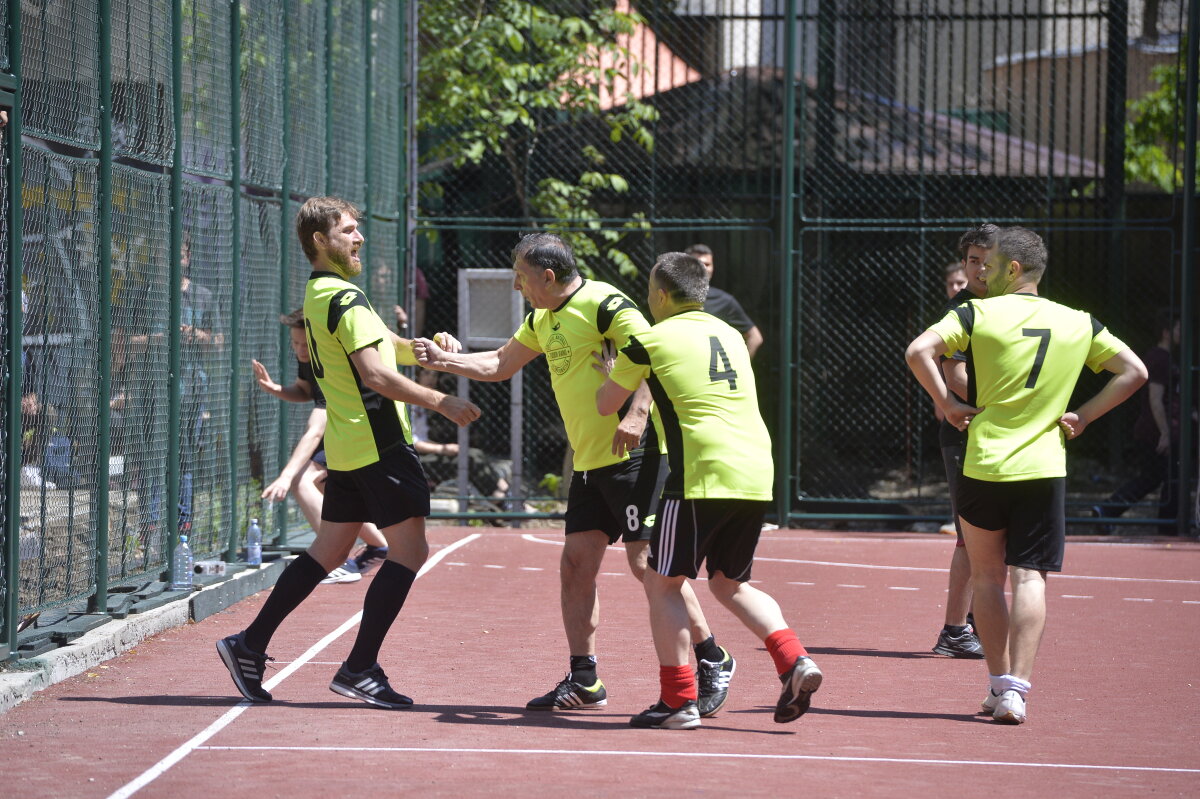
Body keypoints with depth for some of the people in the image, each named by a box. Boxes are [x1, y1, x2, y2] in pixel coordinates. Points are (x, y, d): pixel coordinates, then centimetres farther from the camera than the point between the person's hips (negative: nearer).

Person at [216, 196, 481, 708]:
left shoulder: (318, 294, 15)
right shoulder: (345, 298, -16)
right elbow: (377, 374, -22)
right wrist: (441, 402, -17)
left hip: (346, 448, 10)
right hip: (378, 444, -10)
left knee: (327, 552, 14)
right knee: (409, 550, -4)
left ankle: (249, 646, 15)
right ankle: (359, 670, -5)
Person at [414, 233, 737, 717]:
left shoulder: (603, 303, -12)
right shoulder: (542, 321, 16)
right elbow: (499, 365, 30)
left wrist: (637, 412, -32)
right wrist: (442, 360, 22)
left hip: (633, 455, -9)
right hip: (588, 462, 9)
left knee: (646, 562, -10)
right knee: (575, 565, 4)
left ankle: (713, 660, 1)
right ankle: (584, 681, 9)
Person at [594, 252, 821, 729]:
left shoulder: (650, 341, 2)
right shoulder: (729, 334, 20)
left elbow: (606, 404, 13)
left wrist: (609, 372, 35)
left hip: (704, 474, -6)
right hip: (758, 476, 7)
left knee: (663, 582, 5)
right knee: (730, 583, 20)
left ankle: (678, 701, -1)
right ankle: (795, 662, 0)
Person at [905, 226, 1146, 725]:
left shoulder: (978, 313, -2)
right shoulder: (1078, 324, 7)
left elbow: (918, 351, -13)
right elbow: (1134, 371, 9)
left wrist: (947, 404, -2)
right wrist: (1083, 416, 9)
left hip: (983, 468, -1)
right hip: (1044, 469, 1)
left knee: (987, 576, 13)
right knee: (1029, 578, -2)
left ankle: (999, 684, 15)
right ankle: (1015, 689, -14)